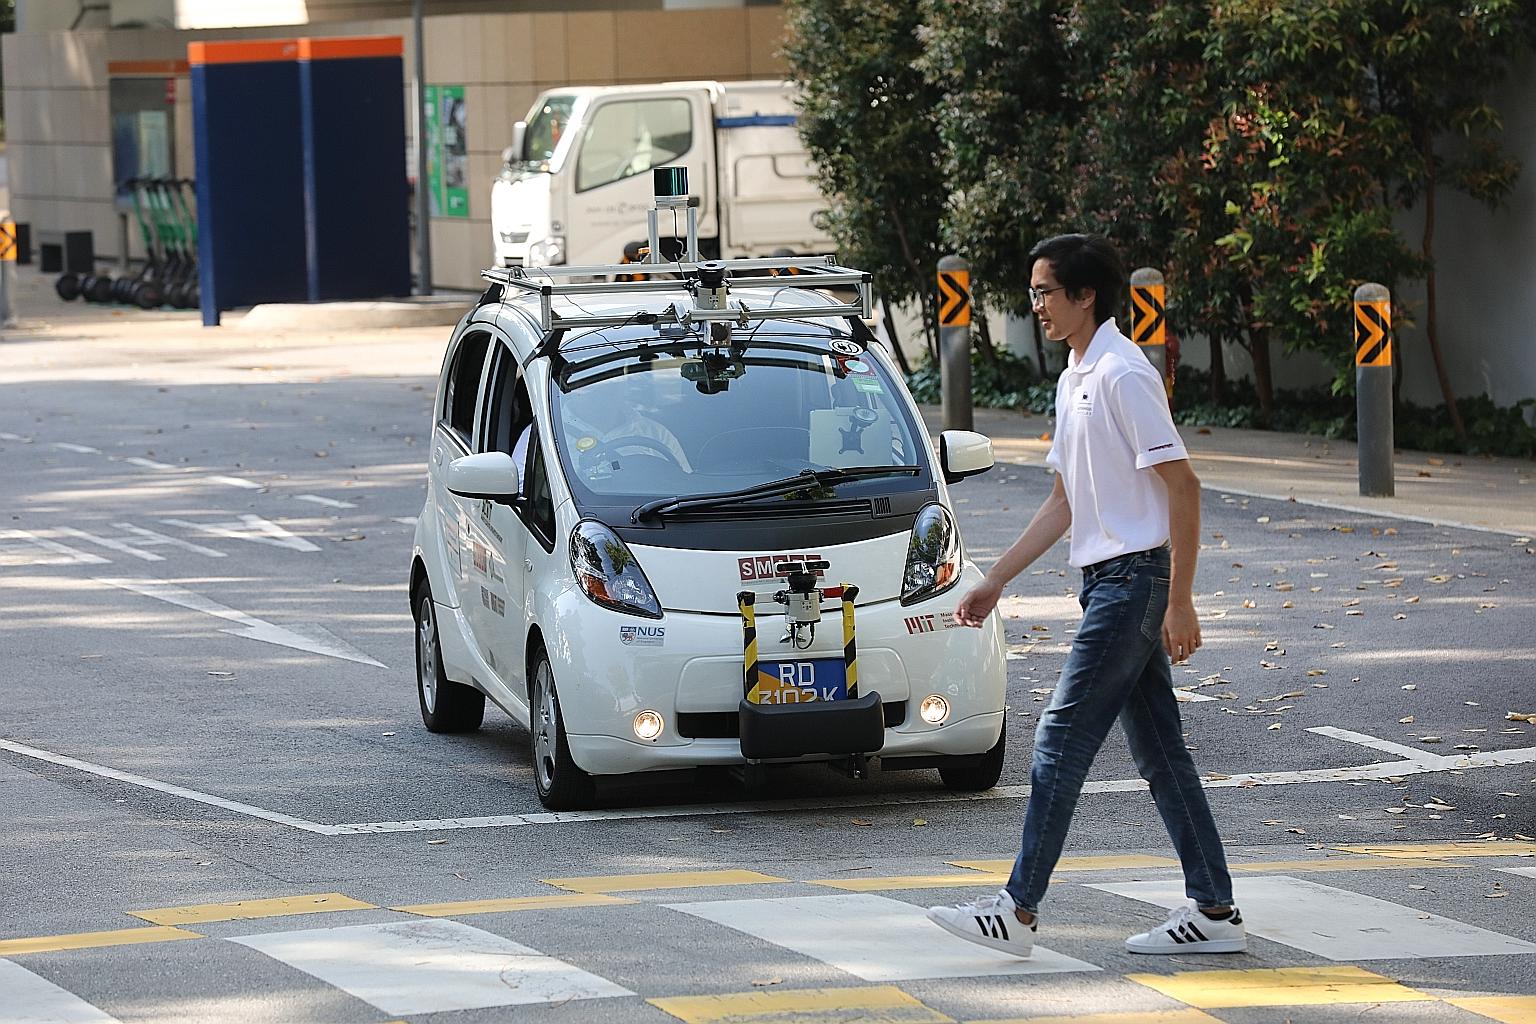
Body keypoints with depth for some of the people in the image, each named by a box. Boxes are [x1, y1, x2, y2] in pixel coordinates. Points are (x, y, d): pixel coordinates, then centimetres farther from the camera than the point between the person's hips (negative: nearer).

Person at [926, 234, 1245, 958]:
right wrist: (994, 582, 21)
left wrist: (1179, 601, -20)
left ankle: (1019, 909, -7)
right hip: (1108, 581, 10)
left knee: (1062, 740, -9)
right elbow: (1066, 503, 23)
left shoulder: (1123, 375, -14)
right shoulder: (1074, 381, 16)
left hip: (1135, 578, -10)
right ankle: (1214, 913, 10)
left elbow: (1182, 485, -18)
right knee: (1159, 754, 9)